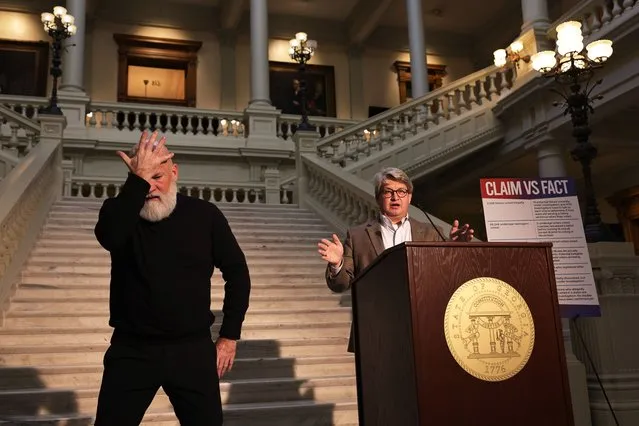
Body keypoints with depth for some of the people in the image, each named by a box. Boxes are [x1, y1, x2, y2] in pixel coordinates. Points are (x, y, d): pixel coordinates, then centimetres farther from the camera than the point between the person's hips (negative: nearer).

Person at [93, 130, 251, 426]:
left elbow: (237, 272, 5)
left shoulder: (204, 214, -2)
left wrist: (229, 335, 3)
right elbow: (108, 238, -29)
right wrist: (138, 179, -31)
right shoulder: (121, 210, -3)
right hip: (132, 350, 0)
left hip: (193, 349, 1)